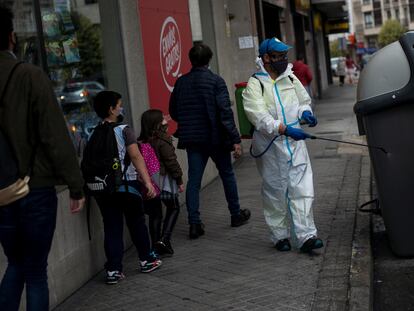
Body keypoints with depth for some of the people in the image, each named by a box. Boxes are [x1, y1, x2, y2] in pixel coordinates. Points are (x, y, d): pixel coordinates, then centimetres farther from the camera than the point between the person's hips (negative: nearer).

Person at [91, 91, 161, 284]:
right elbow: (136, 156, -17)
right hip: (126, 185, -3)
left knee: (112, 228, 8)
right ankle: (146, 260, 27)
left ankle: (113, 270, 5)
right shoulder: (124, 131, -7)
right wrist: (147, 181, -21)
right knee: (137, 223, 13)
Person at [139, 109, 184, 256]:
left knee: (155, 213, 13)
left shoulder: (141, 142, 5)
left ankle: (156, 246, 16)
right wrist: (179, 180, -3)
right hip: (164, 181, -5)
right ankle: (164, 240, -2)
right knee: (173, 208, 13)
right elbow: (171, 162, -12)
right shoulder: (163, 141, -13)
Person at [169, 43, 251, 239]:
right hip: (215, 137, -3)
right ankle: (236, 214, 26)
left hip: (192, 140, 3)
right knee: (227, 175, 14)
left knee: (193, 180, 4)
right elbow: (225, 112, -15)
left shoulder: (181, 82, 3)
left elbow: (173, 111, 10)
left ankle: (194, 223, -3)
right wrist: (235, 139, -14)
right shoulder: (216, 81, -10)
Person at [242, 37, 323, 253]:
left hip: (294, 142, 4)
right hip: (270, 146, -4)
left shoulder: (291, 78, 11)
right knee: (275, 192, 7)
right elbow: (259, 117, -20)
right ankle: (280, 236, 20)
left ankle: (306, 235, -3)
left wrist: (305, 112, 1)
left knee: (302, 189, -3)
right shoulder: (255, 84, -7)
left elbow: (304, 100, 25)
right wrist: (284, 129, -32)